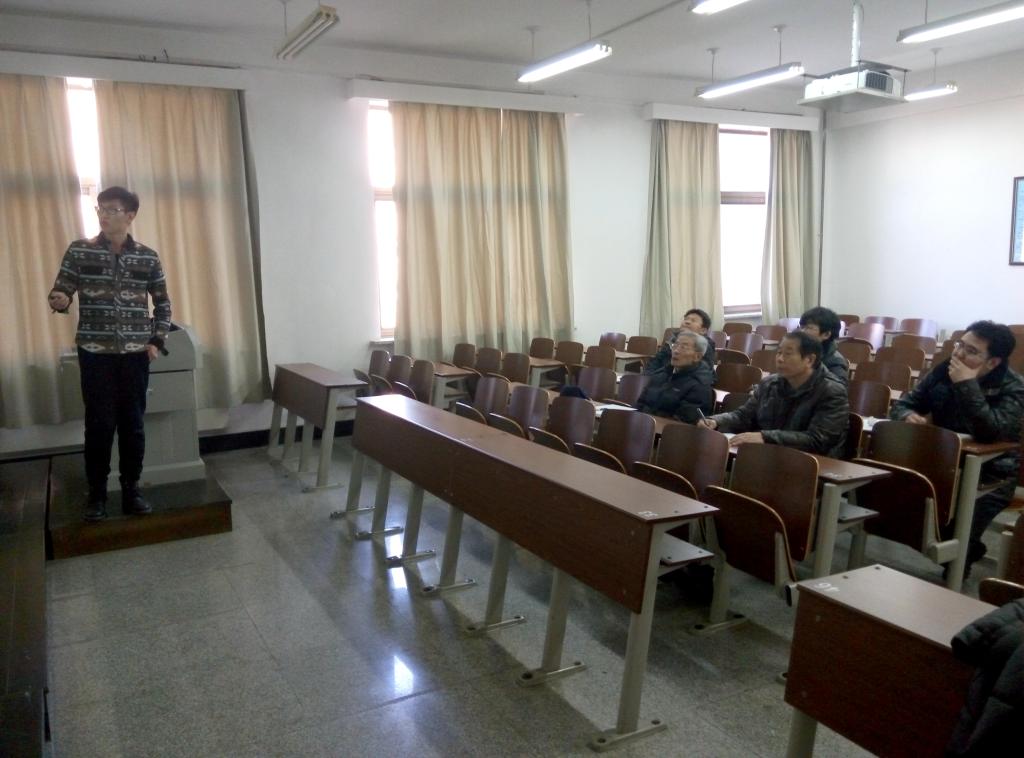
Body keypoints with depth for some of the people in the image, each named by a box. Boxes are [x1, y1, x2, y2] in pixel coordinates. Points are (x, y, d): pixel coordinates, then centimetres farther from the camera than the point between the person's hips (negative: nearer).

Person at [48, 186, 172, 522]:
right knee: (99, 424, 2)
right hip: (95, 353, -1)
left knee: (133, 423, 7)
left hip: (135, 354, 1)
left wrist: (157, 340, 4)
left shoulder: (148, 257, 4)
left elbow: (163, 303, 12)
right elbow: (60, 291, 1)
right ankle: (96, 493, 16)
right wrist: (59, 301, -23)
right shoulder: (78, 251, 1)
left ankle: (131, 489, 19)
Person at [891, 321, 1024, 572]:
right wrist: (908, 415, -23)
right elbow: (902, 404, 2)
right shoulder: (943, 371, -3)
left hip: (992, 472, -6)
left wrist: (967, 385, -32)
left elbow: (990, 433, -34)